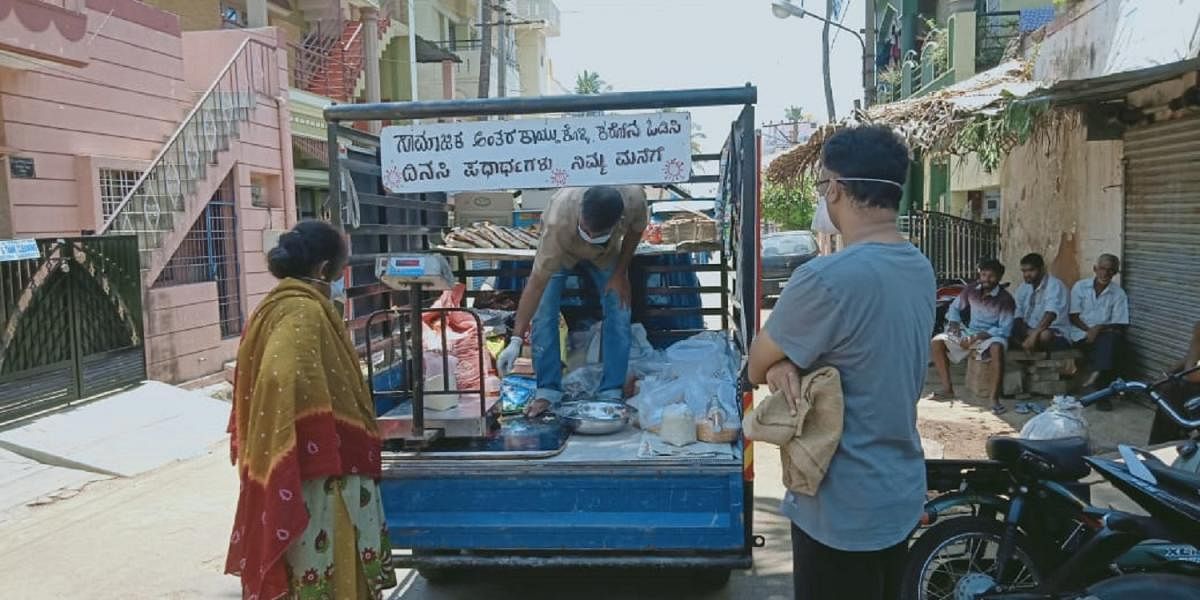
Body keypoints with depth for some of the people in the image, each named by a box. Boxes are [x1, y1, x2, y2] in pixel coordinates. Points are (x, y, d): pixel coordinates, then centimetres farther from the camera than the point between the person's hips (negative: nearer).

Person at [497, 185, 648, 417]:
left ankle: (612, 394, 2)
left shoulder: (634, 198, -39)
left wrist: (621, 273, -13)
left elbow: (636, 229, -13)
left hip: (607, 251, 2)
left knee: (619, 314, -8)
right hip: (561, 249, -2)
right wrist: (516, 340, -44)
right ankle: (547, 391, -2)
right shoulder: (559, 222, -46)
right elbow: (537, 282, -42)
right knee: (543, 315, -14)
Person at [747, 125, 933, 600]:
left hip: (843, 508, -8)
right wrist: (790, 363, -11)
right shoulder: (921, 269, 2)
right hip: (901, 493, 8)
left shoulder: (827, 278, -27)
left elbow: (756, 367, -14)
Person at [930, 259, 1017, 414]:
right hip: (970, 332, 5)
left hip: (992, 335, -5)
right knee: (937, 342, -15)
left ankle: (994, 397, -34)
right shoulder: (972, 290, 0)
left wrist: (978, 337, -25)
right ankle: (947, 388, -9)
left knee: (997, 348, -41)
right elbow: (954, 307, 15)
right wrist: (954, 322, -6)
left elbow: (1004, 330, -16)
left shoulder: (1005, 299, -13)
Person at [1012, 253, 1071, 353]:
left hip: (1057, 336, -6)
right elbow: (1018, 318, 2)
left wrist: (1034, 335, -39)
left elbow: (1050, 315, -27)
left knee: (1044, 335, -39)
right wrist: (1029, 333, -19)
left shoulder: (1054, 285, -11)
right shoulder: (1023, 288, 9)